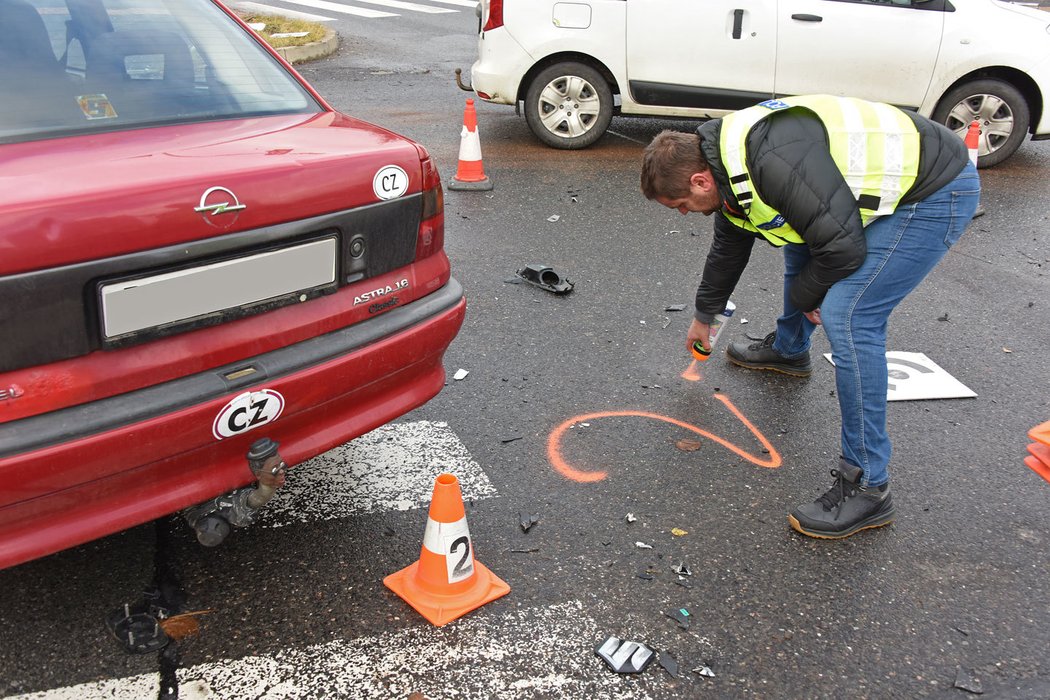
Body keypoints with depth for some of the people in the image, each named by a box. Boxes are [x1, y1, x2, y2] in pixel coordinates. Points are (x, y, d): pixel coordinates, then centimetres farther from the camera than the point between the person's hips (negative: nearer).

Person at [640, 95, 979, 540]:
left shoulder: (773, 162, -30)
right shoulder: (729, 168, 3)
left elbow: (843, 247, -27)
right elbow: (729, 247, 21)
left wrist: (803, 294, -6)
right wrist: (704, 316, 35)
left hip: (938, 191, -10)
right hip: (894, 182, 10)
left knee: (847, 317, -20)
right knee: (799, 246, 26)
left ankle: (867, 488, -13)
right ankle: (788, 350, 53)